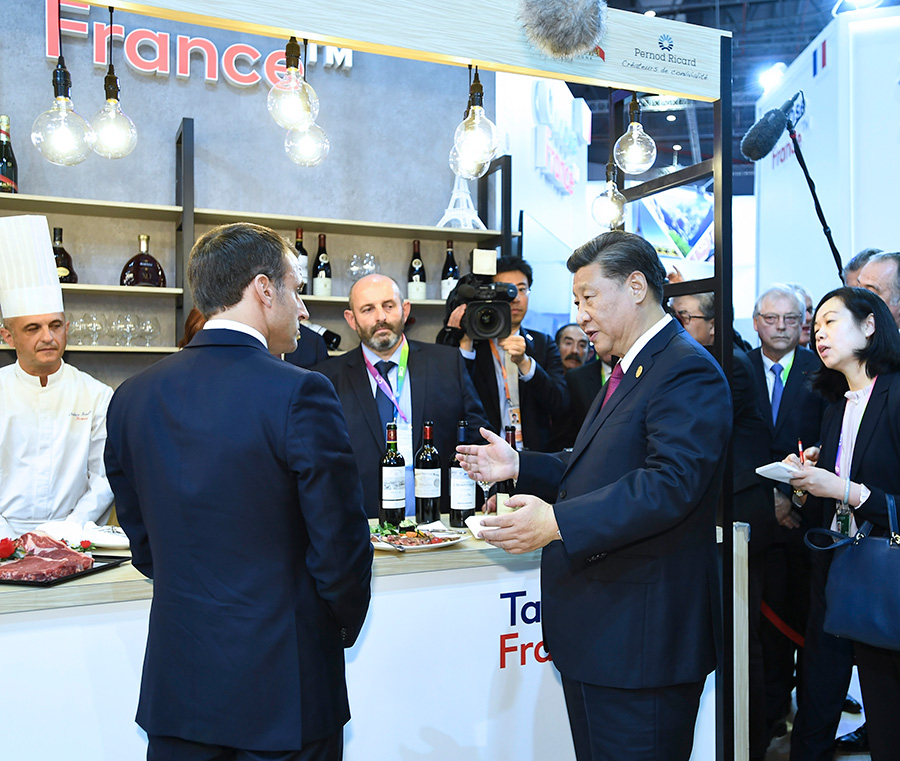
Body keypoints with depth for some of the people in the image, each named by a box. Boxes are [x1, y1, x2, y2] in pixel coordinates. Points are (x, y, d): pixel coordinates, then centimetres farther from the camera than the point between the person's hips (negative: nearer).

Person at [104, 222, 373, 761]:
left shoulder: (132, 397, -1)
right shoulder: (300, 393, -19)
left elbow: (144, 544, 7)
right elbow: (340, 543, -15)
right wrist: (346, 627, 3)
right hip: (284, 686, -4)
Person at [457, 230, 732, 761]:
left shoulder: (688, 371, -16)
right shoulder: (629, 371, 18)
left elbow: (670, 483, -28)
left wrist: (557, 522, -31)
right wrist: (519, 466, 12)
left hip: (639, 638, -10)